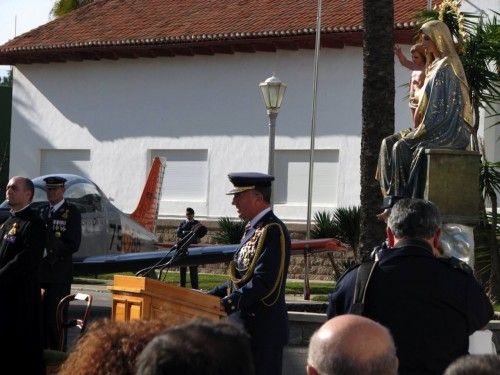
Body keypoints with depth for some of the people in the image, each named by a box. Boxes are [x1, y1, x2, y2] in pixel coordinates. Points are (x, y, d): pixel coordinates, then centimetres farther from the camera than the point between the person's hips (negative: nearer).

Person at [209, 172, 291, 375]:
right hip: (245, 324, 10)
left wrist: (227, 304, -27)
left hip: (262, 330, -10)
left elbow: (263, 283, -24)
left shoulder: (272, 230, -16)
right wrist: (212, 295, 10)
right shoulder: (254, 229, 15)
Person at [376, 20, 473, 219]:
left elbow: (440, 108, -17)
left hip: (449, 131, -10)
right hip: (439, 129, 10)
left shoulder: (445, 67, -11)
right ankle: (392, 202, -15)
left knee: (402, 147, -25)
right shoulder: (436, 65, 20)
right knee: (388, 143, -5)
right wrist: (418, 127, 8)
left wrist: (417, 133, -15)